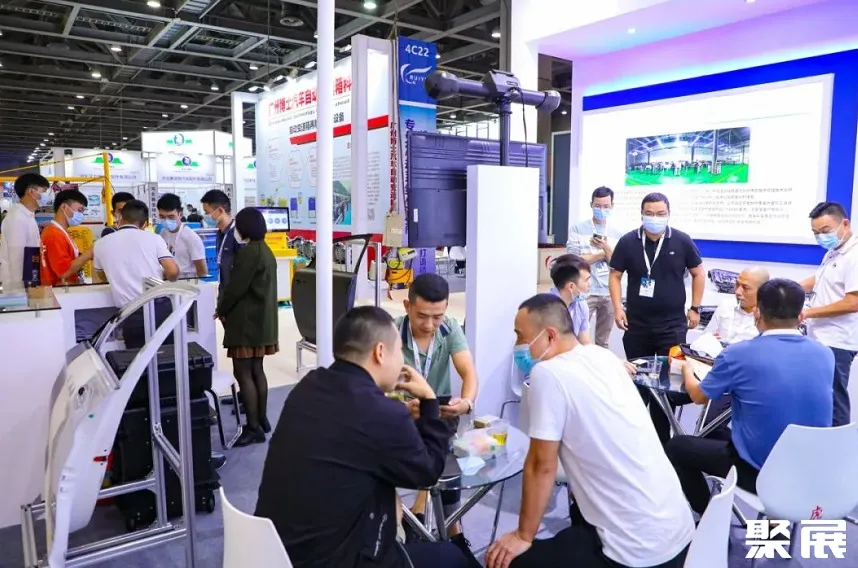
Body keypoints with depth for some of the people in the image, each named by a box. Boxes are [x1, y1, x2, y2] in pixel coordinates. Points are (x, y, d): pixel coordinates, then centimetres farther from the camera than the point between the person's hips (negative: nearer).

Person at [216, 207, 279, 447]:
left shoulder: (249, 252, -16)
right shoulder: (266, 251, 13)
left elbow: (236, 287, -17)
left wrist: (221, 309, 0)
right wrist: (228, 308, 15)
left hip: (246, 321, -10)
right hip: (262, 319, 10)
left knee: (243, 373, -5)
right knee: (256, 370, 15)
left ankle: (253, 428, -1)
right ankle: (262, 420, 23)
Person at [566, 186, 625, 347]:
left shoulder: (617, 234, 8)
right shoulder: (577, 229, -1)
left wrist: (606, 248, -12)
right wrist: (603, 254, -6)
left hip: (609, 293, 3)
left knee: (603, 341, 12)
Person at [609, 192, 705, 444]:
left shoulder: (682, 241, -4)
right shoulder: (627, 242, -4)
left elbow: (698, 273, 7)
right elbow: (615, 275, 2)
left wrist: (695, 308, 4)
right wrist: (618, 308, -7)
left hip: (673, 324, 0)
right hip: (636, 324, 1)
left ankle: (662, 438, 16)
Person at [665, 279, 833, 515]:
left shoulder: (739, 354, -18)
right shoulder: (825, 355, -4)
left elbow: (699, 395, -1)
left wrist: (687, 372, 21)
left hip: (760, 472, -6)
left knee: (676, 446, 15)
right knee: (722, 432, 29)